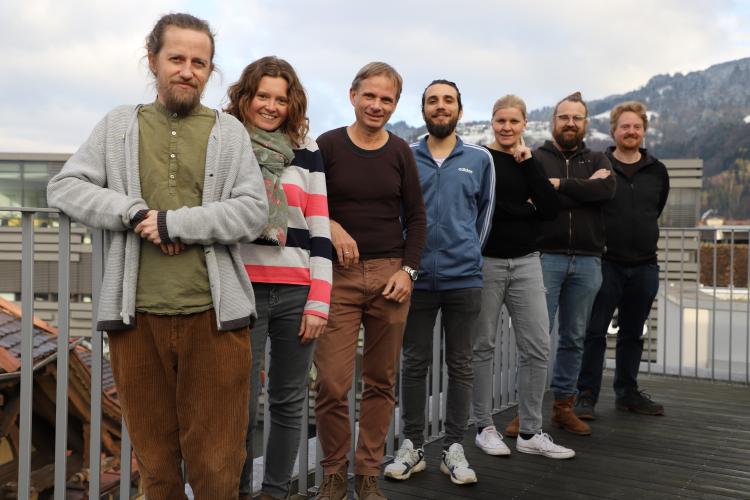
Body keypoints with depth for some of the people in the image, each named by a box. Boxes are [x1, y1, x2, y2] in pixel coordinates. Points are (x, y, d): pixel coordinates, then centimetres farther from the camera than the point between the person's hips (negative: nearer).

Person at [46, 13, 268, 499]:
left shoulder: (229, 132, 5)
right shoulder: (119, 124, 11)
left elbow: (254, 211, -5)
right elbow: (64, 186, 5)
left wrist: (173, 223, -13)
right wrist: (134, 212, -10)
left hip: (213, 315, -1)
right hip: (137, 315, 2)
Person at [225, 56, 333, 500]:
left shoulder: (306, 151, 11)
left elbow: (319, 230, 8)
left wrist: (319, 301, 1)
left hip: (297, 294, 2)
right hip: (243, 291, -2)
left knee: (290, 402, 8)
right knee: (242, 403, 0)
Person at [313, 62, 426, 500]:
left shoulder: (400, 152, 8)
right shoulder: (328, 146, 2)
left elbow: (416, 216, 10)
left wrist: (408, 270, -1)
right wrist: (330, 226, -14)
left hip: (390, 274, 2)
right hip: (338, 275, -2)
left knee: (381, 382, 7)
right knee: (332, 384, -6)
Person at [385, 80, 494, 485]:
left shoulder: (480, 159, 6)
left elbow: (486, 210, 14)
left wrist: (468, 252, 13)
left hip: (464, 277, 1)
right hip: (417, 276, 0)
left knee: (460, 364, 6)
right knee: (415, 363, 6)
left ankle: (454, 448, 15)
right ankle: (412, 446, 17)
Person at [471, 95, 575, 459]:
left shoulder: (530, 163, 13)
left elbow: (550, 209, -2)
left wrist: (529, 163, -5)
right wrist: (525, 209, -6)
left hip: (525, 262, 4)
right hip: (486, 261, -4)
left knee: (538, 347, 1)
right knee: (483, 346, 5)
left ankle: (529, 432, 12)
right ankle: (484, 428, 18)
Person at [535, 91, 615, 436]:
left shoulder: (597, 161, 15)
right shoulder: (536, 158, 6)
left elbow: (607, 190, -7)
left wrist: (561, 184, -10)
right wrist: (585, 189, -8)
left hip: (587, 261, 3)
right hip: (546, 257, -3)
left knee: (574, 339, 9)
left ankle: (564, 405, 19)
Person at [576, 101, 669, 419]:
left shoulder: (657, 172, 8)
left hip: (644, 267, 4)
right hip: (606, 264, -4)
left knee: (632, 333, 14)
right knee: (595, 332, -2)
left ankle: (627, 393, 26)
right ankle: (587, 395, 6)